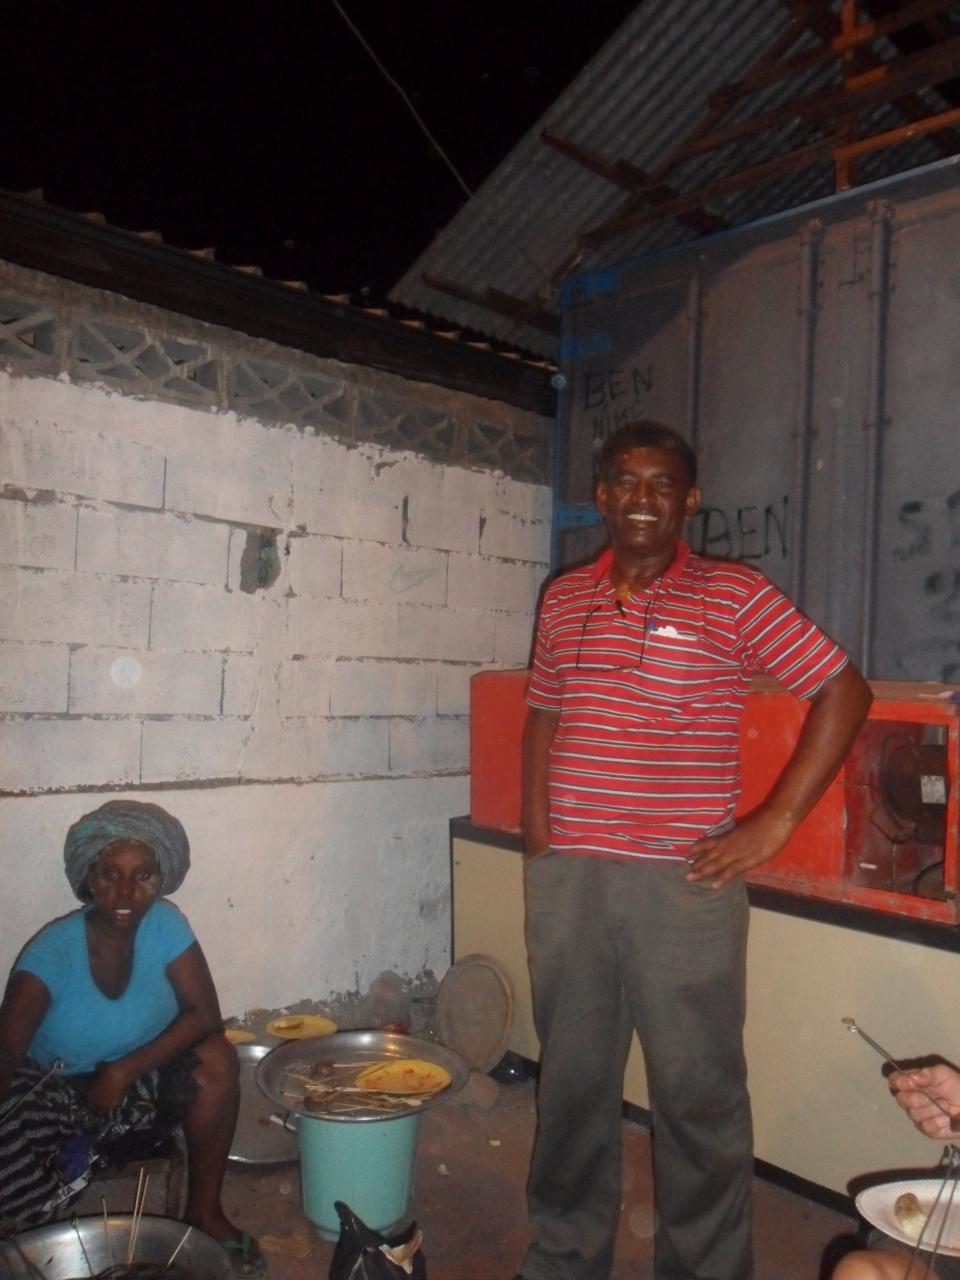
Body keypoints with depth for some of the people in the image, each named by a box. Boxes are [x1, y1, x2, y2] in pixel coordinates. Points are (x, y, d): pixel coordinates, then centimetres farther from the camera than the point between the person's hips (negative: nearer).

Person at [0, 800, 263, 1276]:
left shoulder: (165, 924, -16)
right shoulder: (52, 950, -23)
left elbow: (205, 1015, -18)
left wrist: (127, 1069, -27)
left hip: (141, 1084, 2)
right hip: (56, 1092, -2)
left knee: (217, 1059, -26)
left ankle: (203, 1211, -7)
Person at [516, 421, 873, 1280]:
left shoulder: (734, 596, -4)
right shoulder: (564, 600, 9)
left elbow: (844, 692, -2)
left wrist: (773, 824, -7)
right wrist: (537, 843, 9)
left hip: (681, 884, -4)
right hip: (565, 880, 4)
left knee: (698, 1091, 8)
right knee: (571, 1080, 17)